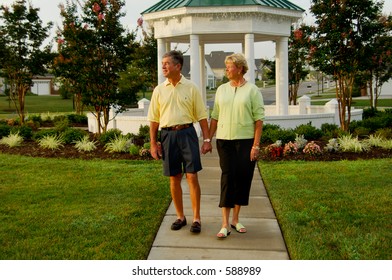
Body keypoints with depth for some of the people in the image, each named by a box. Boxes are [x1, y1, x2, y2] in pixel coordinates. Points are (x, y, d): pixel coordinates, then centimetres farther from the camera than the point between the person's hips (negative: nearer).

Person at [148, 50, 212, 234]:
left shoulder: (191, 88, 1)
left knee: (192, 176, -5)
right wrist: (153, 144, 4)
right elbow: (154, 119, 9)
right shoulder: (159, 90, 7)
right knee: (174, 178, 9)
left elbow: (201, 116, 3)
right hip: (167, 134, 2)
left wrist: (207, 139, -2)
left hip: (187, 132, -2)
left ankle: (196, 218, 6)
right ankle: (180, 216, 22)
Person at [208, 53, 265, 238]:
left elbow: (259, 119, -4)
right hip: (224, 140, 2)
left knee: (243, 179, 4)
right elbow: (215, 117, 12)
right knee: (227, 178, -4)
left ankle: (235, 219, 20)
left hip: (246, 141, -2)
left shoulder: (252, 90, 0)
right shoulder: (221, 89, 10)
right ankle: (225, 224, -2)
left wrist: (256, 144, -10)